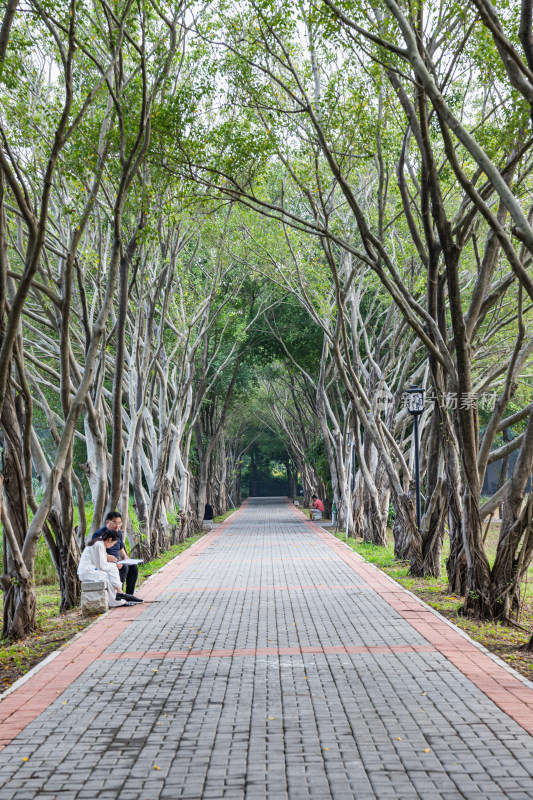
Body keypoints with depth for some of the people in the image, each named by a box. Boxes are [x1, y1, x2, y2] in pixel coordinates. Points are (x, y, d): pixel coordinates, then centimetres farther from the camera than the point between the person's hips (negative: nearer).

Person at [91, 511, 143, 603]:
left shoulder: (118, 533, 13)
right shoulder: (99, 533, -13)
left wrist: (125, 556, 4)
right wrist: (107, 557, -32)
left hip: (116, 562, 8)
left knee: (133, 566, -9)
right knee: (123, 567, -30)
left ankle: (130, 594, -6)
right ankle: (119, 593, -25)